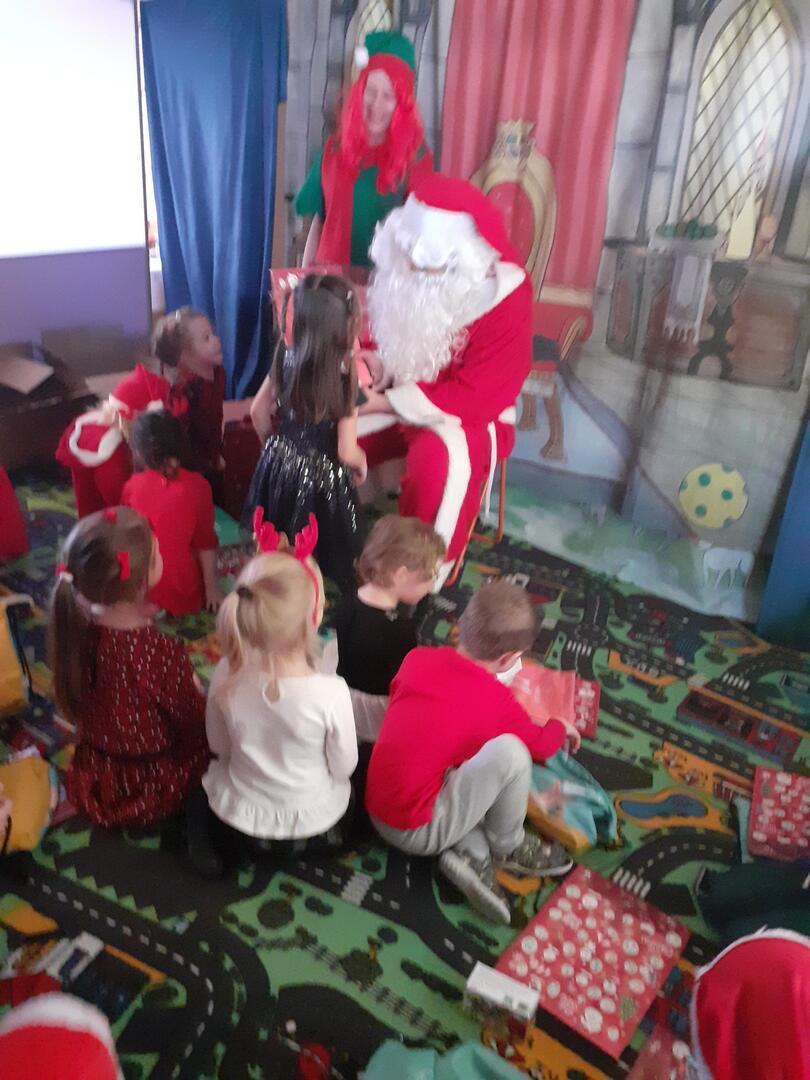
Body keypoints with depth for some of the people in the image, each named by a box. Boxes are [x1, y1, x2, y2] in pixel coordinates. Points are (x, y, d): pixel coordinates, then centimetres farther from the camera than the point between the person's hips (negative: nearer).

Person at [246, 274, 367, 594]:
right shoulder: (344, 375, -23)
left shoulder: (286, 358, -7)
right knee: (321, 559, 14)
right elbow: (346, 453, -21)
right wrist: (362, 464, 1)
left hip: (280, 467, 6)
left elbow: (258, 412, 5)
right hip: (322, 479, -6)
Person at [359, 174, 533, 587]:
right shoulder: (402, 276, -7)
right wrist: (366, 367, -15)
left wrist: (383, 402, -25)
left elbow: (473, 396, -24)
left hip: (468, 416, -5)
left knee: (437, 460, -37)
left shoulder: (502, 299, -23)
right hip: (393, 401, 6)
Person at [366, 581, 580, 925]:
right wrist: (561, 728, 25)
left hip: (379, 811, 7)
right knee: (509, 751, -19)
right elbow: (540, 745, 3)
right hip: (417, 829, -7)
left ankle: (472, 854, 4)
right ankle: (507, 847, 8)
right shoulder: (496, 702, -17)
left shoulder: (417, 658, -4)